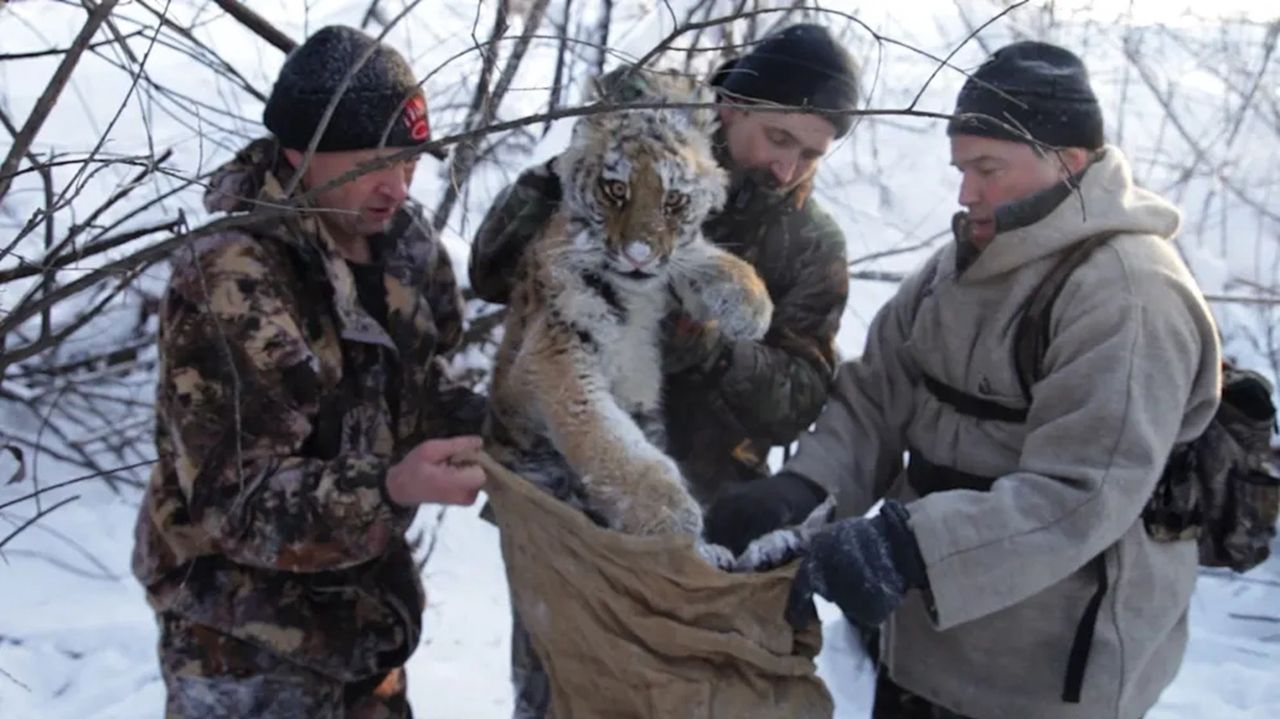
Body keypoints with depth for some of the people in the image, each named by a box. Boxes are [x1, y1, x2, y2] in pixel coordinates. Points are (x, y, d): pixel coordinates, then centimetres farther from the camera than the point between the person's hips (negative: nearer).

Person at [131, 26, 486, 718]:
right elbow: (233, 500, -27)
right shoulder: (226, 284, -26)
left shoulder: (401, 241, -2)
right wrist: (387, 489, -41)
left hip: (360, 605, 7)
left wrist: (487, 422, -11)